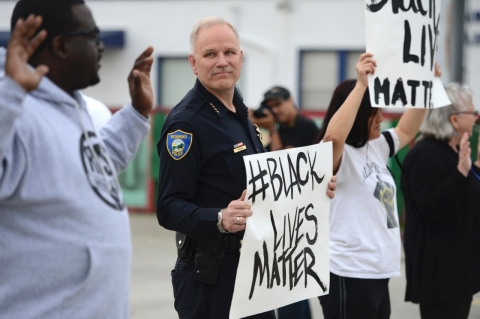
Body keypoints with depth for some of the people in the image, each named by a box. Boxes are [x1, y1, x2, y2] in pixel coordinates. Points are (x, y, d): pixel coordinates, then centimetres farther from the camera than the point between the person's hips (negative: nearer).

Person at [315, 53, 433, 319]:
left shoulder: (377, 147, 12)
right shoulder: (338, 154, -14)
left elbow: (406, 130, 27)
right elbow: (333, 135, -36)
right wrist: (361, 84, -34)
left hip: (377, 272, 9)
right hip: (348, 275, -9)